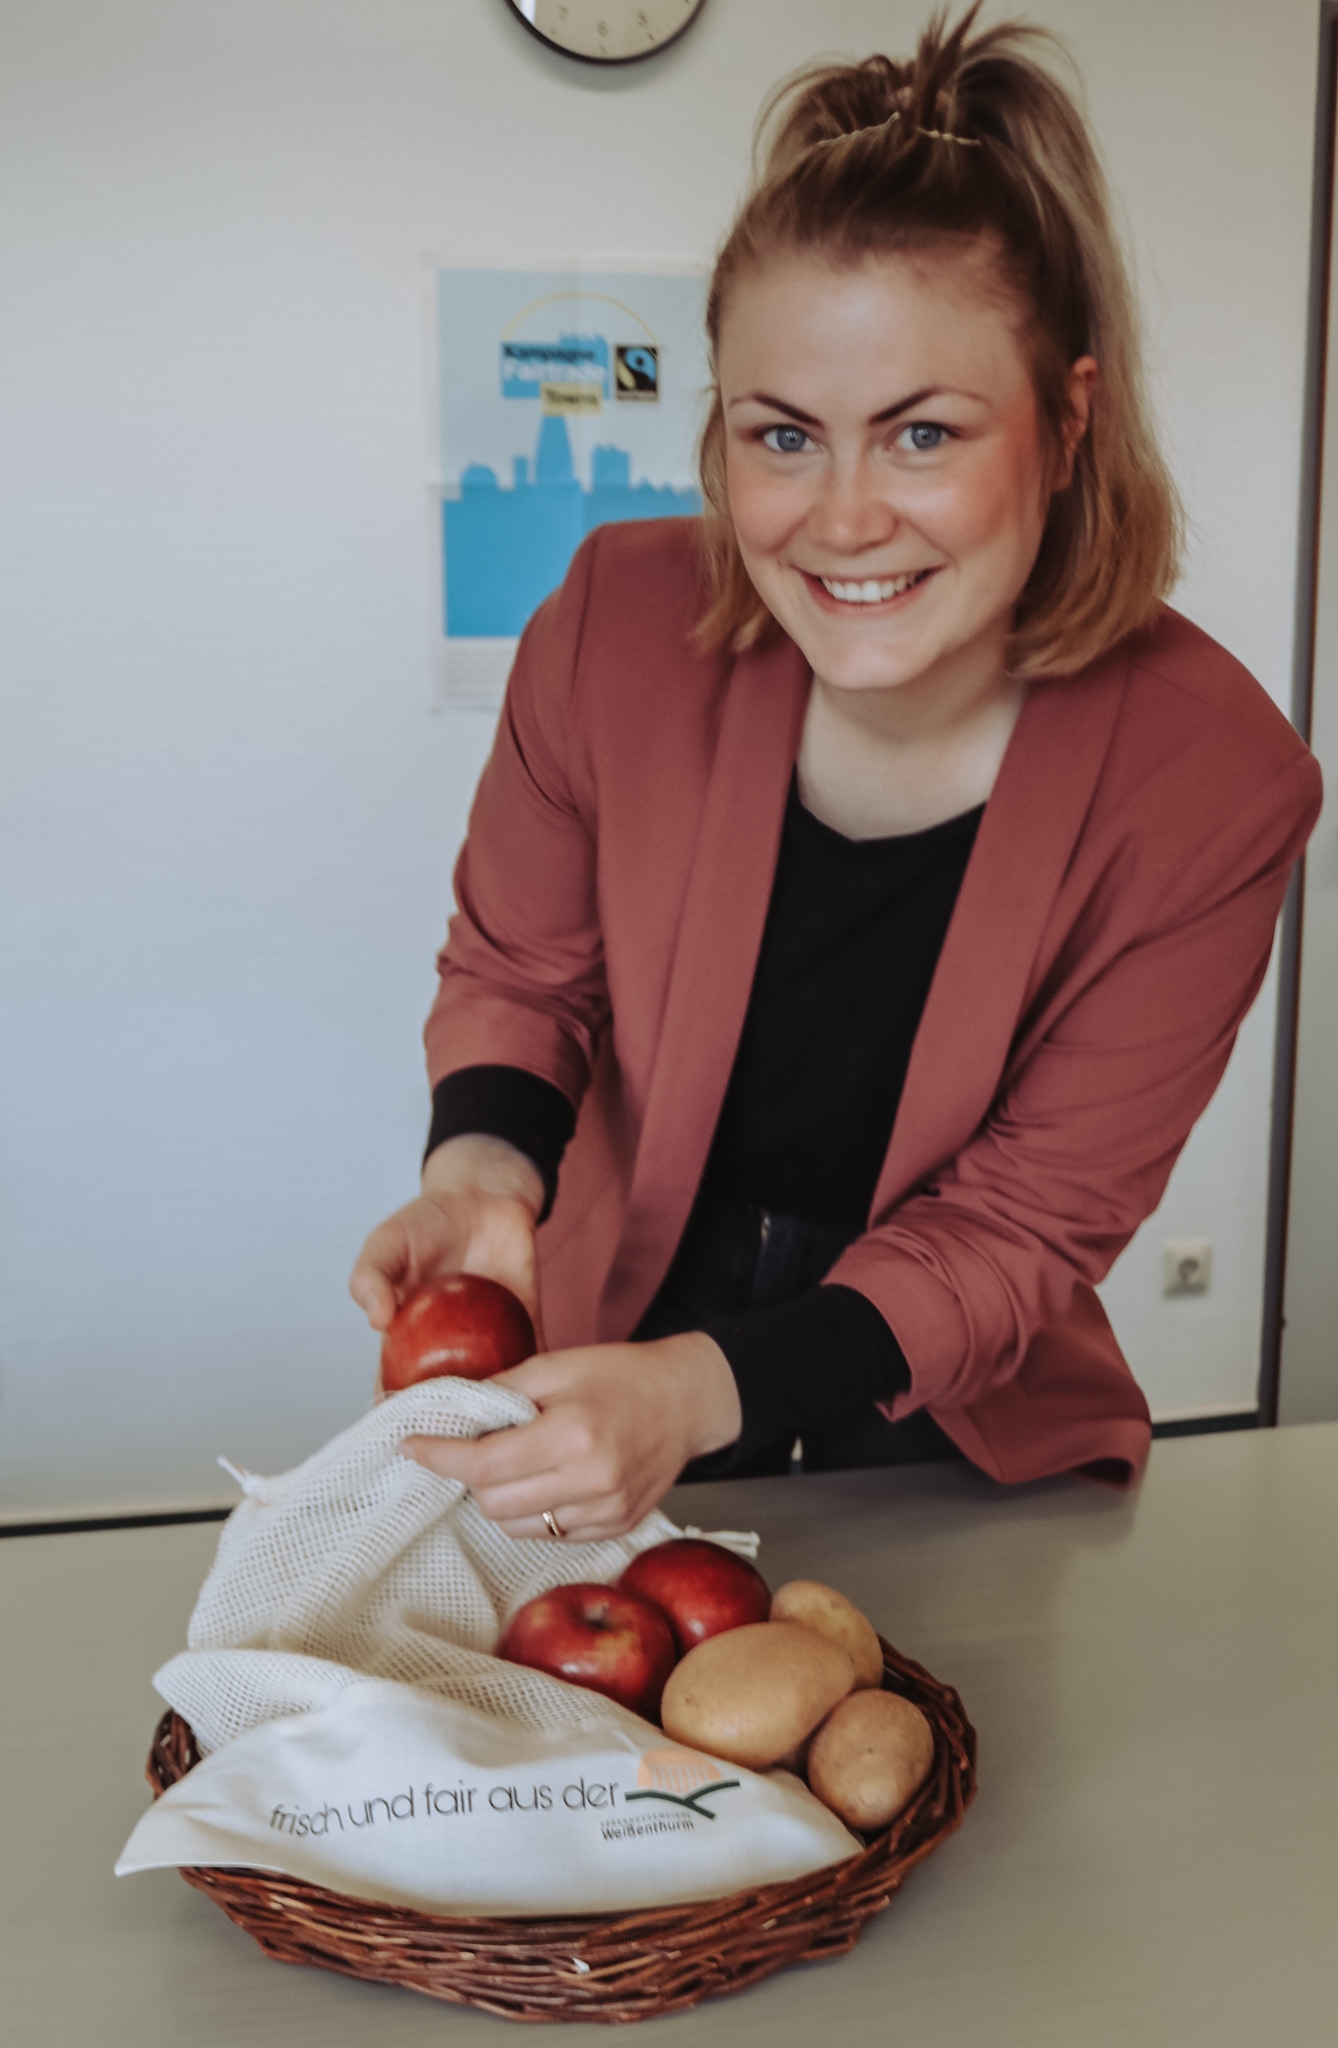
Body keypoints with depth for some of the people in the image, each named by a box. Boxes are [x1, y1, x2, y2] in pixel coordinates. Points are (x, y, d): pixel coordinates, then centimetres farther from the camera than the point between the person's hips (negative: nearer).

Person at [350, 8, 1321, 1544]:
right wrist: (486, 1163, -22)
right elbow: (518, 971, 0)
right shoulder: (621, 624, -17)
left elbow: (1026, 1224, -14)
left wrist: (708, 1391, -29)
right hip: (603, 1373, 1)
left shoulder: (1211, 784, -20)